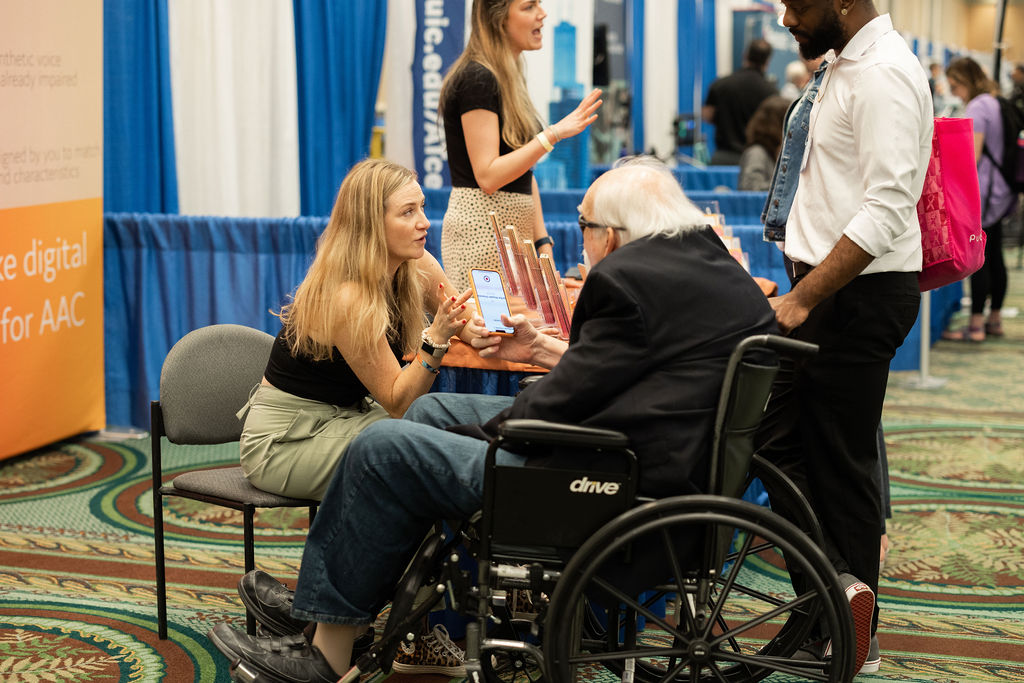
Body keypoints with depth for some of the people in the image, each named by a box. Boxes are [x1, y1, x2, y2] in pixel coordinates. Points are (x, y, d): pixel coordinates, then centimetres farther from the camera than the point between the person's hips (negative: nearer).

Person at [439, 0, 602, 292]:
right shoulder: (477, 79, -13)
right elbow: (488, 175, -19)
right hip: (481, 230, -9)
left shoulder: (511, 79, 15)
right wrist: (553, 134, -23)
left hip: (515, 231, 9)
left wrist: (543, 241, 11)